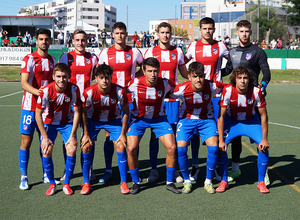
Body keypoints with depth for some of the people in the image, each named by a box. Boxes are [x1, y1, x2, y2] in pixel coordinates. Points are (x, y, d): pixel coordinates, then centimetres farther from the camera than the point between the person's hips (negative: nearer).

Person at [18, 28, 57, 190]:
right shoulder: (29, 59, -7)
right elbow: (24, 83, -18)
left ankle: (46, 175, 20)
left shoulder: (52, 60, 10)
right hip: (30, 106, -5)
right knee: (26, 141, -2)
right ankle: (23, 178, 6)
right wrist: (37, 91, -35)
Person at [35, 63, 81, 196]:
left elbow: (77, 112, -13)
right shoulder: (46, 91, -26)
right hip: (49, 123, -1)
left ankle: (66, 183, 5)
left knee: (72, 151, -14)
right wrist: (45, 137, -17)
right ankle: (52, 184, 8)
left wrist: (72, 136, -14)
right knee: (46, 152, -13)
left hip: (67, 122, 1)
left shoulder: (74, 89, -23)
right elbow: (38, 115, -17)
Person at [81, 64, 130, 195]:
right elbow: (83, 112, -10)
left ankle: (123, 182, 3)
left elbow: (125, 112, -11)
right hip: (93, 120, 0)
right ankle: (86, 182, 5)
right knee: (86, 147, -10)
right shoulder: (89, 93, -27)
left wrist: (123, 133, -10)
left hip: (113, 120, 0)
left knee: (121, 147, -11)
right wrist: (86, 134, -9)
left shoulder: (119, 91, -27)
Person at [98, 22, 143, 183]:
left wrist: (134, 78, 2)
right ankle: (108, 171, 11)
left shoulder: (134, 52, 3)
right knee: (108, 135, 1)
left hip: (129, 98, 0)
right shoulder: (105, 53, 5)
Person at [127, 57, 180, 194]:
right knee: (131, 148, -17)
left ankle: (170, 182, 6)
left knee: (172, 147, -13)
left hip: (159, 118, 1)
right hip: (139, 119, -1)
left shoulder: (164, 84, -18)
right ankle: (136, 182, 5)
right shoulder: (135, 83, -21)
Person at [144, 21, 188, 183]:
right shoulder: (150, 52, 4)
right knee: (154, 133, 0)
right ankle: (153, 170, 9)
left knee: (172, 132, 2)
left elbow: (184, 73, 18)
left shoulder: (178, 52, 9)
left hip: (172, 97, 1)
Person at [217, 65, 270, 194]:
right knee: (220, 146, -20)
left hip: (251, 121, 1)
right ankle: (224, 181, -2)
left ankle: (261, 182, 0)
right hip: (231, 121, 0)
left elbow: (263, 115, -13)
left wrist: (264, 139, -15)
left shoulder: (256, 91, -25)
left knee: (264, 146, -18)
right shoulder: (227, 91, -27)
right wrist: (221, 140, -23)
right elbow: (221, 116, -20)